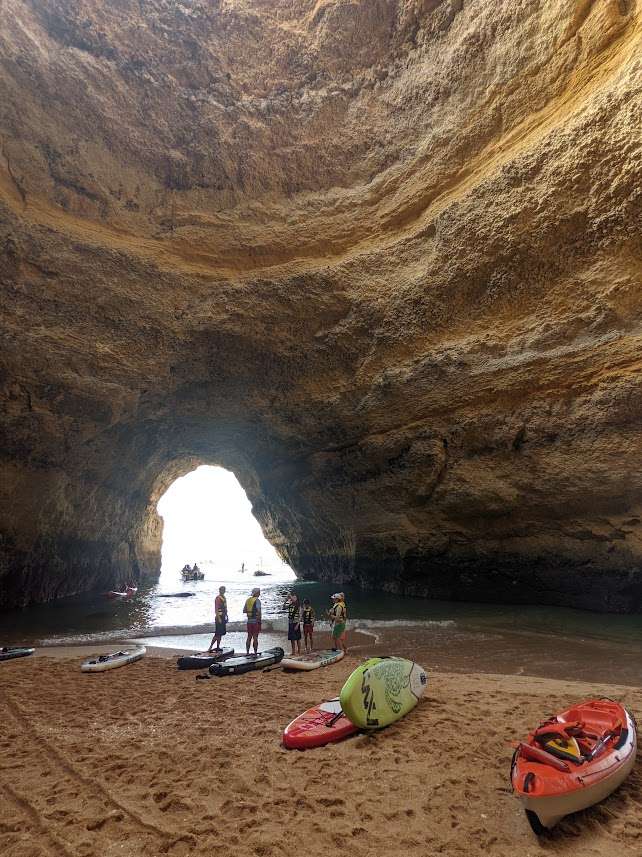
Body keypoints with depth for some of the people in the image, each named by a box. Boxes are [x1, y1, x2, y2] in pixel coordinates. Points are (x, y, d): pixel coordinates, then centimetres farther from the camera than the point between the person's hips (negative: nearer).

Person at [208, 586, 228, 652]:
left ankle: (218, 647, 17)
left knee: (221, 634, 11)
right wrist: (219, 618, -22)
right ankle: (210, 647, -4)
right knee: (217, 634, -9)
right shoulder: (218, 598, -13)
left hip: (223, 617, 9)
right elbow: (216, 609, -18)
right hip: (219, 617, -9)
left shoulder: (224, 598, 15)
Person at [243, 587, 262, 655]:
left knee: (249, 637, 14)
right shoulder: (257, 600, -12)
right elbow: (259, 611, -21)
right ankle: (255, 652, 3)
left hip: (249, 621, 6)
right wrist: (259, 620, -14)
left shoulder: (248, 600, 9)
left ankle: (247, 652, 18)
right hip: (256, 621, -6)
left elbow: (244, 611, 13)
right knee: (255, 637, 0)